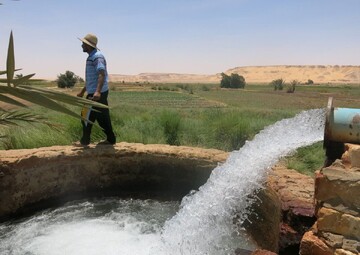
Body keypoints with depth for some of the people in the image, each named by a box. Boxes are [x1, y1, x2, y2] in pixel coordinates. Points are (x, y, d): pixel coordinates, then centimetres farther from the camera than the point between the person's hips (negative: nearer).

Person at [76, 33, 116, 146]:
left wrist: (98, 92, -39)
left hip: (97, 94, -10)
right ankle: (110, 139, 19)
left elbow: (102, 74, -27)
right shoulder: (91, 57, 19)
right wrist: (83, 91, 34)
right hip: (94, 92, 10)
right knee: (103, 118, 12)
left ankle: (85, 141, 11)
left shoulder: (97, 56, -13)